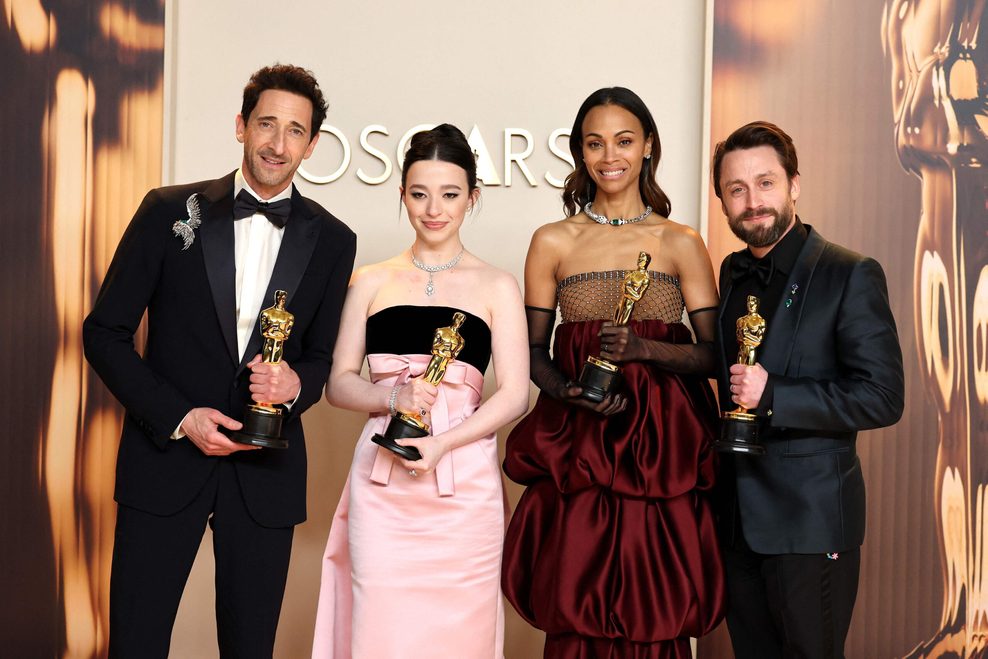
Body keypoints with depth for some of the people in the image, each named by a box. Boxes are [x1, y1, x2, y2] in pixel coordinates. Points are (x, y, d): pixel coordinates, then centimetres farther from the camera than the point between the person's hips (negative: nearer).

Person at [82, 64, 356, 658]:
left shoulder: (333, 241, 3)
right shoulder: (170, 210, -2)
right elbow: (105, 334, 0)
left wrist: (297, 382, -12)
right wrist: (179, 417, -11)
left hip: (266, 472, 2)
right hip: (165, 460, -1)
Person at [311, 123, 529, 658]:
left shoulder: (497, 287, 5)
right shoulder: (372, 282, 11)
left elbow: (514, 394, -1)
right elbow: (339, 383, 9)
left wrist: (442, 443, -15)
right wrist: (395, 398, -11)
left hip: (463, 486, -1)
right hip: (381, 486, 1)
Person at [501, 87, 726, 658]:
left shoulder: (682, 243, 5)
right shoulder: (553, 242, 6)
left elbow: (713, 353, 1)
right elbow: (534, 349, 7)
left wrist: (645, 349, -16)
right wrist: (570, 392, -12)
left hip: (661, 449, 0)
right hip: (577, 455, 0)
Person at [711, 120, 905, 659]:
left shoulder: (850, 275, -11)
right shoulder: (733, 272, 10)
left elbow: (882, 398, -16)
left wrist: (772, 396, -22)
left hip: (810, 518, -6)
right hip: (739, 514, 6)